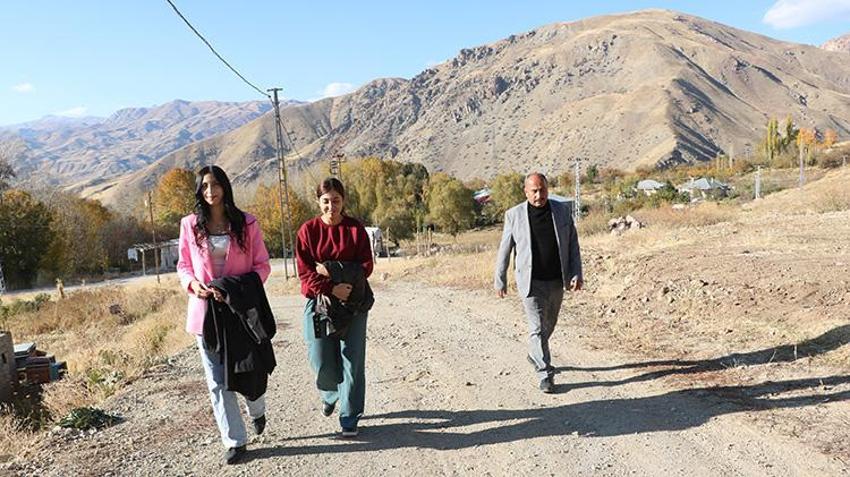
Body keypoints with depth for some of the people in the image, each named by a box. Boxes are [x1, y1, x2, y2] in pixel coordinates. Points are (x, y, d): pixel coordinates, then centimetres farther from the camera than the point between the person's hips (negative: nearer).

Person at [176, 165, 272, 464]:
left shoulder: (246, 224, -2)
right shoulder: (190, 225, 2)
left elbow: (262, 265, -1)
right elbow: (183, 266, 9)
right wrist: (193, 284, -13)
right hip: (206, 309, 1)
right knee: (217, 380, 4)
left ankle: (257, 411, 44)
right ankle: (235, 440, 16)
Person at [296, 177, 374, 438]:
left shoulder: (356, 228, 0)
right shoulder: (308, 230, -1)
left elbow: (366, 266, -4)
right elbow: (304, 272, -7)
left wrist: (332, 271, -16)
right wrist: (331, 288, -22)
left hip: (353, 302, 0)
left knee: (352, 361, 0)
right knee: (321, 361, 1)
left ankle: (349, 418, 14)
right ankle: (331, 394, 36)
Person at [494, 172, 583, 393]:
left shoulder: (562, 211, 1)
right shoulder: (514, 215, -6)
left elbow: (573, 244, 5)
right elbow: (504, 250, 1)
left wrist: (576, 273, -4)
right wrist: (500, 280, 5)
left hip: (557, 282, 4)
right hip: (531, 283, -3)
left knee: (548, 325, 18)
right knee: (538, 328, -7)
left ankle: (534, 355, 43)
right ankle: (545, 375, 2)